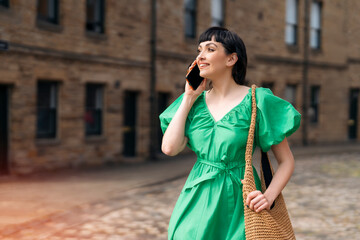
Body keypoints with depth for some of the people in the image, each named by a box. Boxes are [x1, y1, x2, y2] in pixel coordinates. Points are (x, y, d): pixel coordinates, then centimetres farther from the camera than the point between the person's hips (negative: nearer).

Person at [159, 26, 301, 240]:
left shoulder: (257, 101, -7)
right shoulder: (196, 102, 6)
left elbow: (287, 161, -5)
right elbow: (170, 148, -8)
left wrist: (269, 196, -20)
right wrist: (189, 98, -3)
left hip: (237, 203, -3)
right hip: (198, 201, 4)